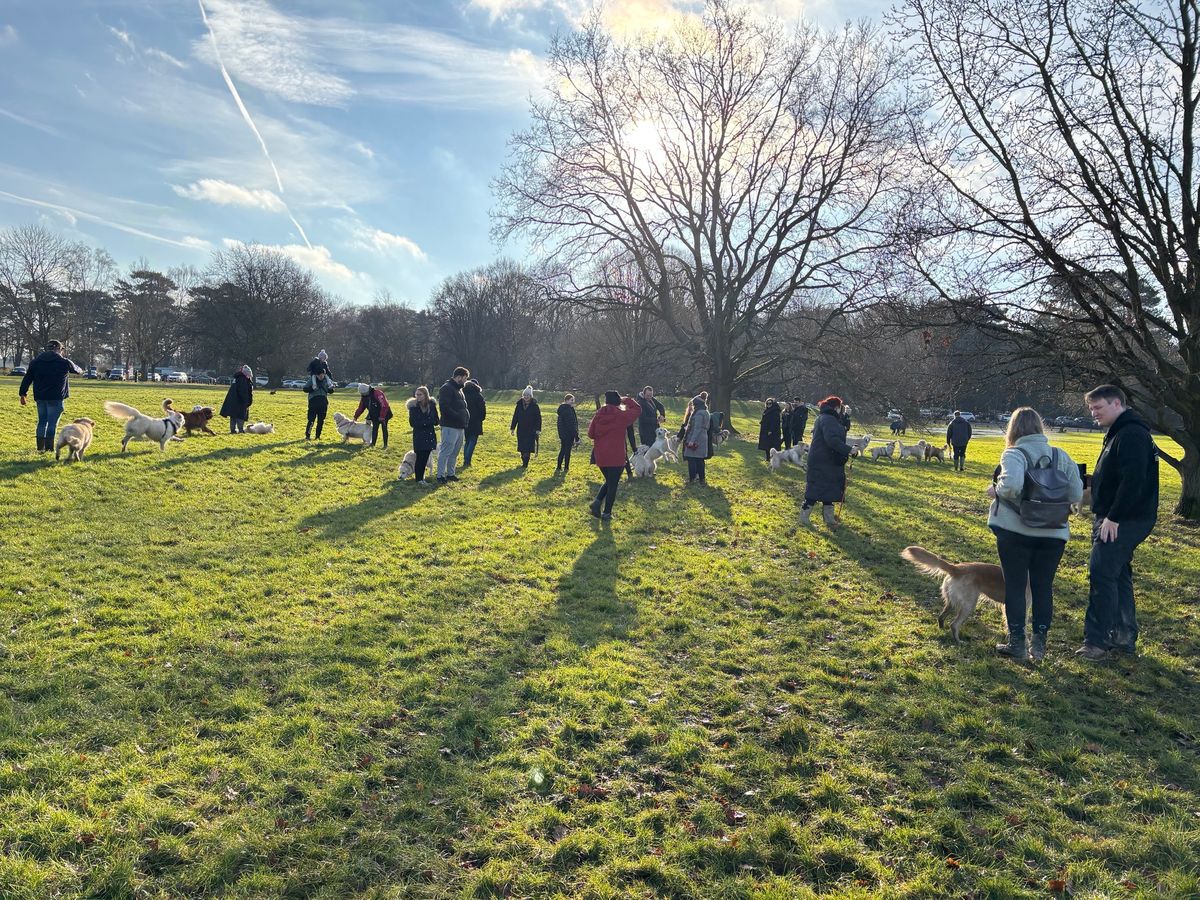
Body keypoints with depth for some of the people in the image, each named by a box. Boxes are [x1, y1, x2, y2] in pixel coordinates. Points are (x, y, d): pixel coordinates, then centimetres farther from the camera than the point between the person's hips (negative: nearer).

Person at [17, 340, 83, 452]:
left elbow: (27, 379, 8)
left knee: (42, 422, 14)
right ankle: (49, 448, -7)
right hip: (56, 398, -4)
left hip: (40, 397, 5)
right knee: (52, 423, -4)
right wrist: (81, 371, 43)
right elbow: (77, 370, 18)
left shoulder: (36, 361, 10)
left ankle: (40, 448, 15)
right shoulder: (64, 362, -1)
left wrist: (22, 394, 10)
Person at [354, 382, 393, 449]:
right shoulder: (364, 397, 0)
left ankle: (385, 445, 5)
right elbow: (360, 408, 9)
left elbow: (384, 405, -29)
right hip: (374, 416, 7)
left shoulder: (377, 393, -25)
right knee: (374, 429, 7)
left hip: (384, 415, -7)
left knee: (384, 429, -1)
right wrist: (355, 417, 5)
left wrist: (382, 417, -27)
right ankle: (373, 444, 14)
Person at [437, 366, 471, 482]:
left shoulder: (459, 389, 20)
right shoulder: (446, 389, -11)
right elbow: (444, 407, -21)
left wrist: (466, 416, 10)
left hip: (460, 427, 10)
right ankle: (440, 476, 0)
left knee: (455, 452, 15)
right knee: (446, 451, -6)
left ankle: (451, 473, 24)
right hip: (450, 426, -10)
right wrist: (458, 416, -20)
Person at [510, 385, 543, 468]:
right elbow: (515, 417, 10)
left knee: (527, 448, -7)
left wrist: (538, 429, -11)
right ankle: (524, 461, 24)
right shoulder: (519, 404, 6)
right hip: (521, 430, 4)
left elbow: (538, 418, -5)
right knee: (522, 447, 8)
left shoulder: (535, 405, -4)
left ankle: (525, 463, -3)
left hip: (531, 431, -4)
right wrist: (512, 428, 7)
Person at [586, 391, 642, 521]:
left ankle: (597, 502, 2)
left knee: (608, 481, 22)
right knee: (613, 484, 7)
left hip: (600, 456, 4)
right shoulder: (622, 415, -10)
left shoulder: (598, 415, 0)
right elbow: (638, 409, 6)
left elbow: (591, 433, 6)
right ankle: (607, 513, 9)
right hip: (616, 457, -4)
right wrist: (626, 400, 13)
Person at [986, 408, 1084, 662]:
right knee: (1043, 587, 13)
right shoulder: (1061, 455, 4)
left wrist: (996, 491, -11)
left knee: (1015, 586, 8)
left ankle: (1016, 641, 14)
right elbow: (1076, 495, 3)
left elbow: (1011, 485, -31)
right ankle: (1039, 642, 17)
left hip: (1015, 531, -4)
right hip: (1053, 533, 4)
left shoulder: (1014, 454, -11)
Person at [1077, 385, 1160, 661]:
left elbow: (1133, 481, -26)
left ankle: (1097, 641, -3)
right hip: (1119, 520, 11)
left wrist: (1113, 518, -23)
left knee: (1101, 574, -9)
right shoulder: (1120, 433, 16)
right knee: (1118, 575, 15)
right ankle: (1124, 637, 24)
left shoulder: (1131, 435, -18)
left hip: (1124, 521, -11)